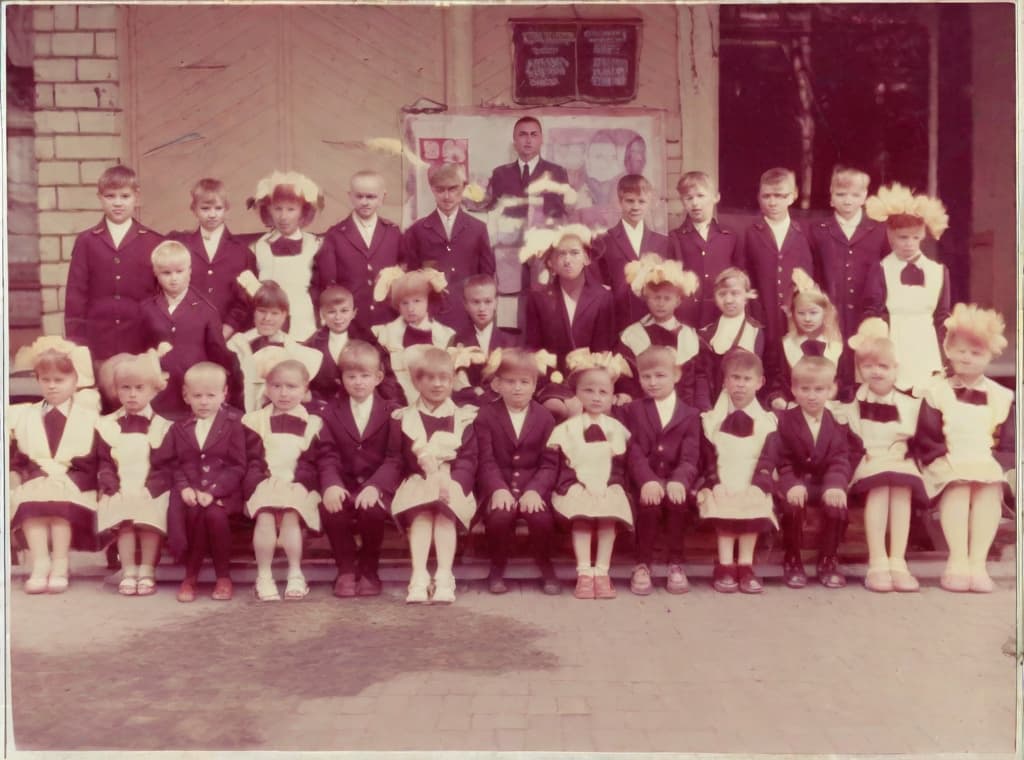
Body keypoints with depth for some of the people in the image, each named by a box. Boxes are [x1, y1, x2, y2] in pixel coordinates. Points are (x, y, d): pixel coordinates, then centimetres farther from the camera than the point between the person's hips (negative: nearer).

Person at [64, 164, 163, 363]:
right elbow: (76, 293, 4)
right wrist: (75, 342, -2)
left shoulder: (153, 242, 4)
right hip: (96, 344, 1)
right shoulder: (85, 241, 7)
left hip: (141, 342, -1)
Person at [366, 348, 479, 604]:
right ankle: (419, 578, -36)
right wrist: (375, 486, -11)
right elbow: (394, 462, 8)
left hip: (452, 484, 0)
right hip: (416, 485, 0)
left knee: (445, 513, -30)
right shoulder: (403, 419, 13)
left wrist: (452, 483, -19)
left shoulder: (464, 419, 11)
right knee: (421, 516, -29)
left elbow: (467, 461, 1)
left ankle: (444, 578, -33)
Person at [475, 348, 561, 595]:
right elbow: (486, 460, -5)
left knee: (542, 518, -28)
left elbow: (549, 463, 0)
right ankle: (497, 568, -3)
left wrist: (535, 490, -18)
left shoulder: (544, 417, 7)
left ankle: (546, 568, 1)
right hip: (499, 485, -1)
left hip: (533, 485, 1)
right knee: (500, 516, -32)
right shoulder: (486, 415, 4)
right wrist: (498, 489, -23)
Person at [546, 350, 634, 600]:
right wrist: (574, 486, -13)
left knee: (609, 516, -27)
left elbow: (619, 467, 8)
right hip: (577, 490, -1)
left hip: (607, 491, 1)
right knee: (581, 516, -28)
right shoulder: (568, 428, 8)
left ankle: (602, 572, -23)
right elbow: (562, 466, 2)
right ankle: (584, 572, -26)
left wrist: (610, 487, -8)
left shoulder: (615, 428, 11)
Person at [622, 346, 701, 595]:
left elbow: (689, 458, -3)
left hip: (674, 482, 0)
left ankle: (675, 563, -13)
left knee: (677, 500, -31)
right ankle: (643, 564, -13)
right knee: (649, 504, -31)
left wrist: (678, 481, -25)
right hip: (646, 483, 0)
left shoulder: (690, 414, 11)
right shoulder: (632, 411, 12)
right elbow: (634, 453, -3)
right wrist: (647, 481, -22)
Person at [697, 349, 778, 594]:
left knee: (754, 505, -28)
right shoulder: (712, 419, 10)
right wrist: (715, 483, -14)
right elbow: (707, 457, 2)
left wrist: (759, 485, -13)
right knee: (724, 506, -29)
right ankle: (725, 566, -23)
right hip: (722, 487, 0)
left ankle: (745, 566, -21)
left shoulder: (766, 421, 10)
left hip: (753, 490, 0)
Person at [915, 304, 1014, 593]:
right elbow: (927, 440, 0)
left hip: (987, 466, 2)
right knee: (958, 486, -34)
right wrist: (945, 460, -15)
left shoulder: (1001, 397, 14)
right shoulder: (936, 392, 7)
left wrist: (995, 463, -9)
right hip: (948, 466, -2)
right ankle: (957, 560, -31)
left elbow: (1008, 446, 9)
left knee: (990, 487, -31)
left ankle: (978, 561, -30)